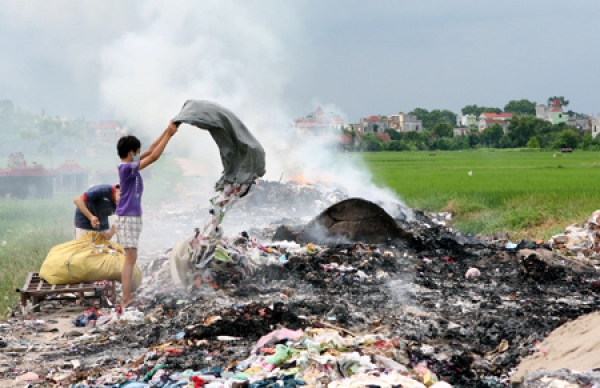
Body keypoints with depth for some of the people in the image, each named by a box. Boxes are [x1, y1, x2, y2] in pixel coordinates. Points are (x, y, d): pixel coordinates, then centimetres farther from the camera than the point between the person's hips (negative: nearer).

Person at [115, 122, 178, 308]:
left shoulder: (130, 165, 8)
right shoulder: (127, 168, -18)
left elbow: (150, 150, 14)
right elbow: (153, 156, -22)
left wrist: (167, 132, 10)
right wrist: (168, 135, -17)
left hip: (132, 217, 10)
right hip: (127, 217, -10)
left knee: (131, 258, 12)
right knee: (130, 258, -11)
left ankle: (127, 297, 16)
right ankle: (126, 300, -12)